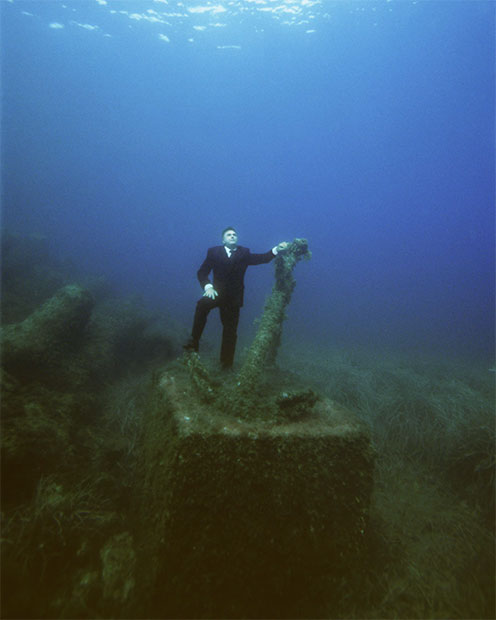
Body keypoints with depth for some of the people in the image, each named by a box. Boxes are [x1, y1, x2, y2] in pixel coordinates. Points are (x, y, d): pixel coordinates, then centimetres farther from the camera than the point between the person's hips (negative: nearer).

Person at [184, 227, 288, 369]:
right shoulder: (214, 252, 6)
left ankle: (226, 362, 21)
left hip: (234, 296, 2)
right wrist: (208, 287, -17)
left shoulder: (244, 253, 11)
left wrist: (276, 250, -16)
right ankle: (194, 341, -25)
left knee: (230, 330, 5)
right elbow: (202, 272, 0)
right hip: (218, 292, -1)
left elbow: (261, 258, -1)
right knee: (202, 304, -33)